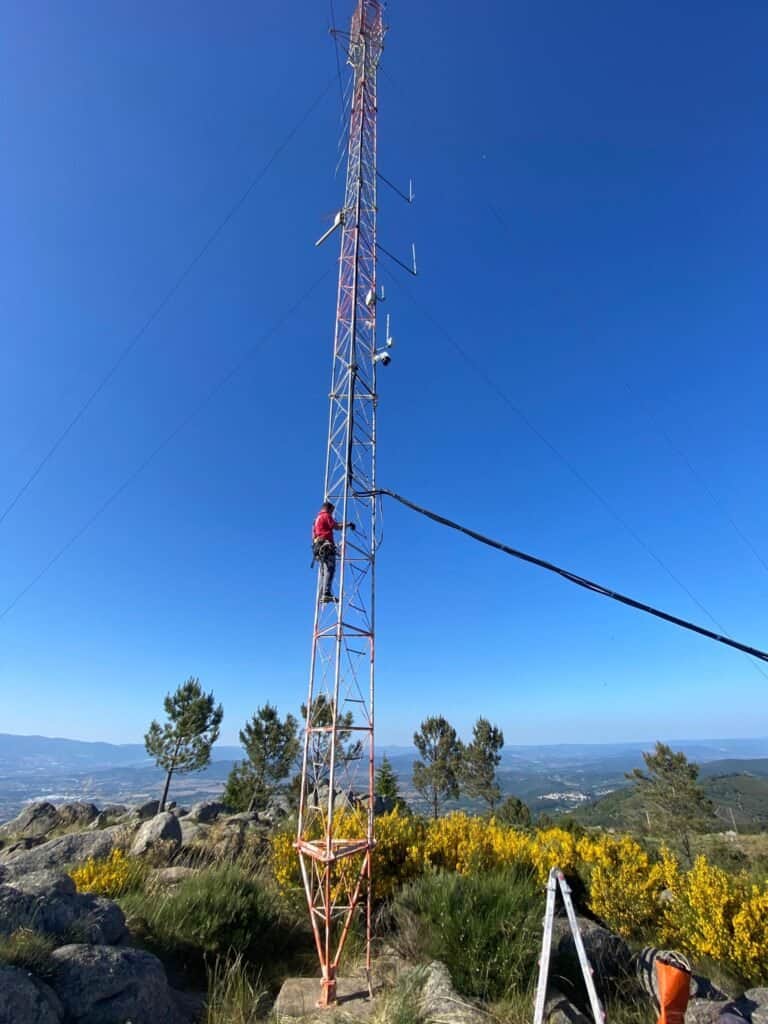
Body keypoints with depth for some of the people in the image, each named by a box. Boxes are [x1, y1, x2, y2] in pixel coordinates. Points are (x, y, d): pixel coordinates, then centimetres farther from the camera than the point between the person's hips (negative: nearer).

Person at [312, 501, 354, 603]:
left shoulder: (317, 519, 27)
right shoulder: (326, 516, 0)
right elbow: (336, 526, -9)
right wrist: (348, 524, 4)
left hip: (318, 547, 9)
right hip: (326, 545, -9)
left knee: (323, 571, 7)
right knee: (329, 570, -16)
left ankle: (321, 595, 1)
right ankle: (326, 594, -26)